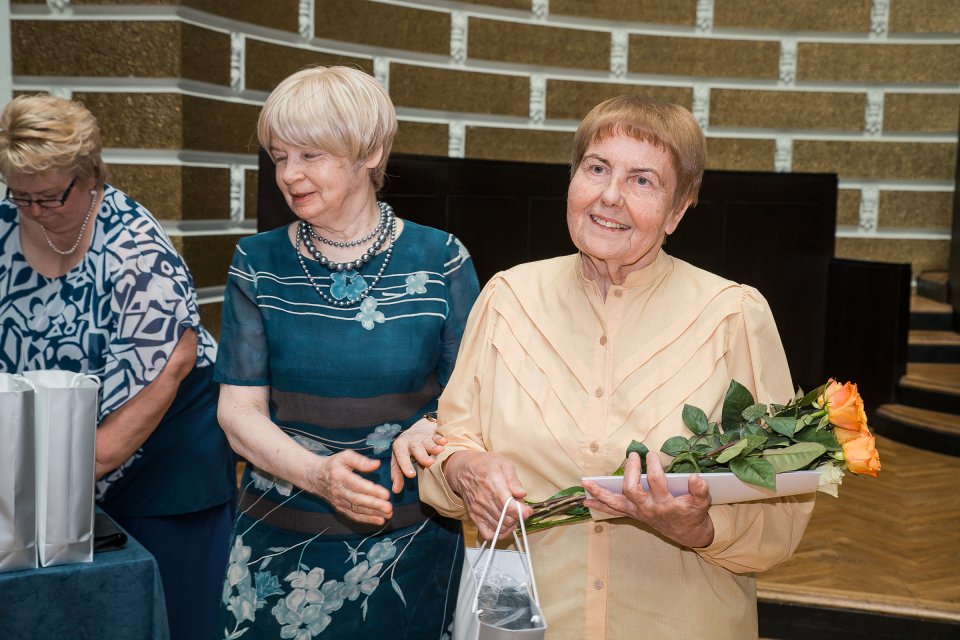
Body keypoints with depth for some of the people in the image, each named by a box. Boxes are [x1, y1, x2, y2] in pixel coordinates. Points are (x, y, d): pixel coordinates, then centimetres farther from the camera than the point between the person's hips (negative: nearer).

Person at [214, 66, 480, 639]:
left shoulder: (441, 261, -4)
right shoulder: (259, 264, -1)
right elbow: (239, 408, -4)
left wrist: (428, 430, -22)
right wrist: (316, 473, -20)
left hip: (411, 542, -1)